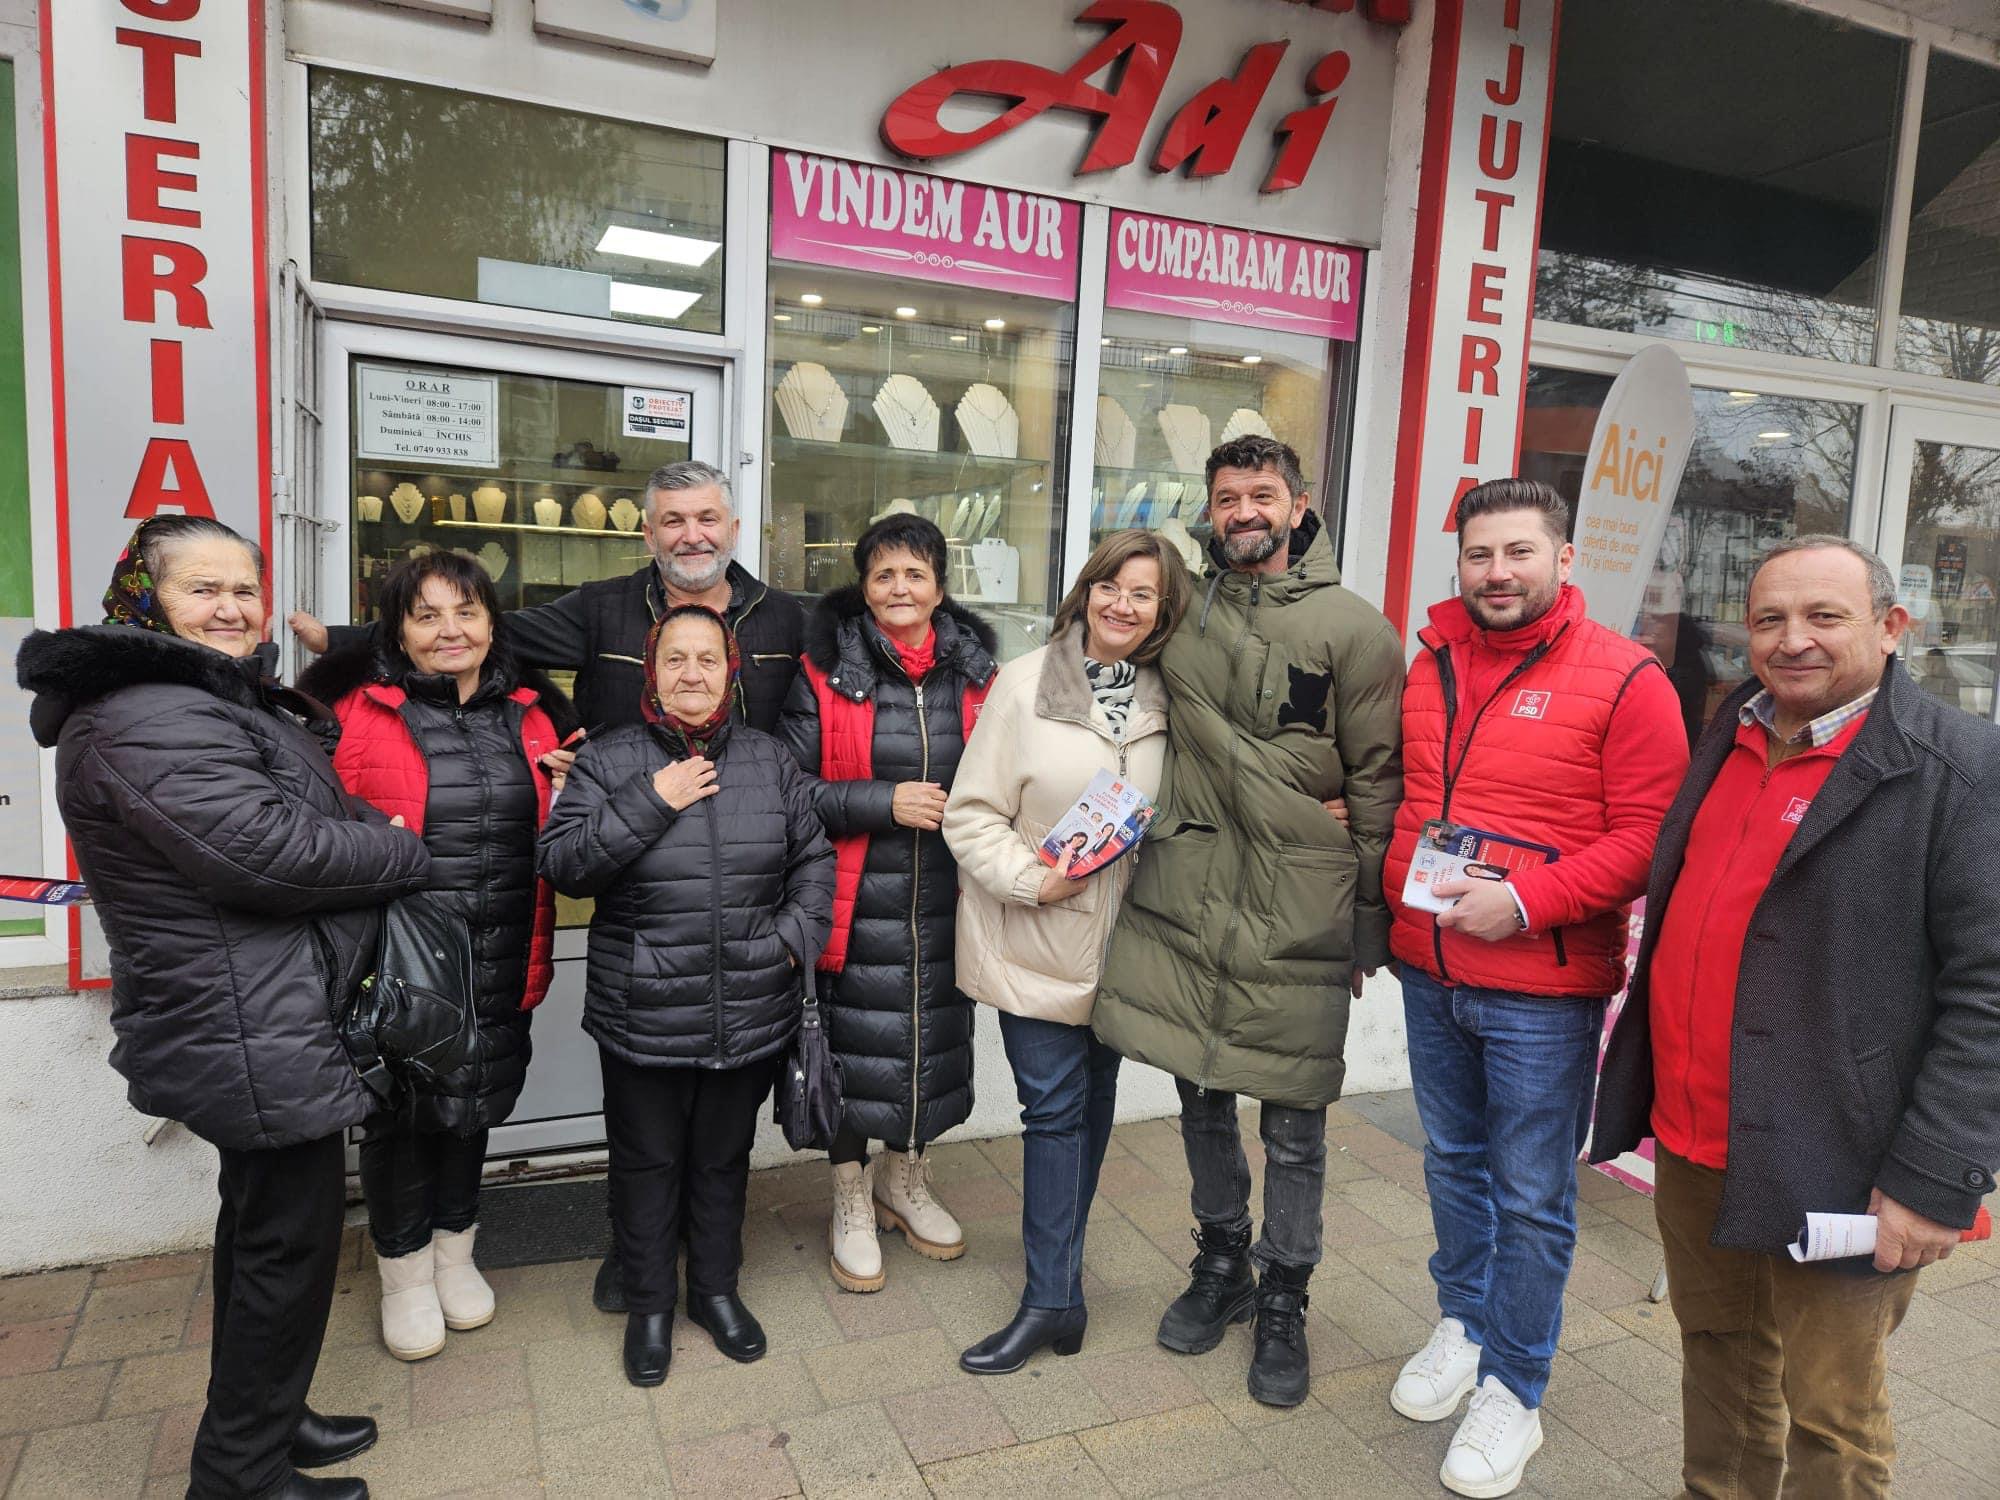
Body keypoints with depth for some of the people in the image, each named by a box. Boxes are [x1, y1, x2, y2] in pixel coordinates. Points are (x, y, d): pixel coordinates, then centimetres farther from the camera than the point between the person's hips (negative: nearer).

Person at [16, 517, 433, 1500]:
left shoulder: (229, 698, 14)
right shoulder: (145, 720, -20)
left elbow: (310, 815, 23)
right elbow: (270, 851, -27)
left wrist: (371, 837, 3)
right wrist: (407, 854, -13)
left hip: (255, 1024, 11)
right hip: (254, 1039, -11)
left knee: (261, 1228, 22)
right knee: (289, 1244, 1)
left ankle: (262, 1421, 40)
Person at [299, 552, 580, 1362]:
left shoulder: (531, 713, 6)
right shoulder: (357, 709, -9)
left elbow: (553, 833, 16)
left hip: (498, 962, 4)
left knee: (472, 1100, 19)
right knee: (400, 1108, 10)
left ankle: (455, 1253, 40)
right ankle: (404, 1274, 33)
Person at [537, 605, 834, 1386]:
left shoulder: (770, 761, 4)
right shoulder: (608, 761, -3)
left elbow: (814, 860, 9)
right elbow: (561, 863, -12)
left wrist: (796, 936, -4)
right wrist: (651, 804, -19)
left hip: (750, 1014, 2)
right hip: (643, 1018, -2)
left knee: (724, 1157, 19)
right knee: (648, 1162, 14)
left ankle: (717, 1289, 40)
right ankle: (649, 1304, 35)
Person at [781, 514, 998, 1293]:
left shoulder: (974, 671, 4)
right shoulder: (826, 671, -7)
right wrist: (884, 802, -18)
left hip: (945, 899, 4)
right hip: (858, 899, -3)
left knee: (934, 1033, 15)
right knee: (856, 1044, 7)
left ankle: (905, 1177, 41)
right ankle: (851, 1202, 30)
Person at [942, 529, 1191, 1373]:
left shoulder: (1164, 703, 2)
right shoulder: (1026, 684, -10)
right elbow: (971, 813, -10)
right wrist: (1033, 880, -21)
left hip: (1117, 941, 4)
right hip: (1035, 943, -4)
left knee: (1092, 1103, 14)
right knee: (1054, 1106, -1)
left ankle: (1053, 1291, 32)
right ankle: (1056, 1295, 13)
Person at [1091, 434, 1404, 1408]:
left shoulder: (1354, 630, -3)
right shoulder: (1188, 617, 9)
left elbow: (1377, 783, -3)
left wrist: (1371, 922, -3)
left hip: (1298, 918, -3)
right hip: (1187, 900, 4)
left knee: (1293, 1125, 7)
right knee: (1200, 1095, 15)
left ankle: (1283, 1304, 28)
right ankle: (1221, 1266, 37)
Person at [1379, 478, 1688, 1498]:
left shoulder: (1624, 679, -11)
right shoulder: (1432, 664, 7)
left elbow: (1647, 835, -14)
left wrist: (1526, 903, -22)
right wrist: (1394, 892, 8)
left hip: (1541, 992, -5)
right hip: (1429, 972, 6)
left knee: (1532, 1200, 7)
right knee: (1453, 1164, 21)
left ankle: (1512, 1390, 25)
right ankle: (1463, 1327, 42)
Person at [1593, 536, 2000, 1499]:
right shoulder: (1726, 742, 9)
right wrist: (1645, 1081, 14)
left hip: (1830, 1167, -6)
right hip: (1692, 1140, 6)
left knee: (1827, 1417, 9)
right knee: (1718, 1357, 22)